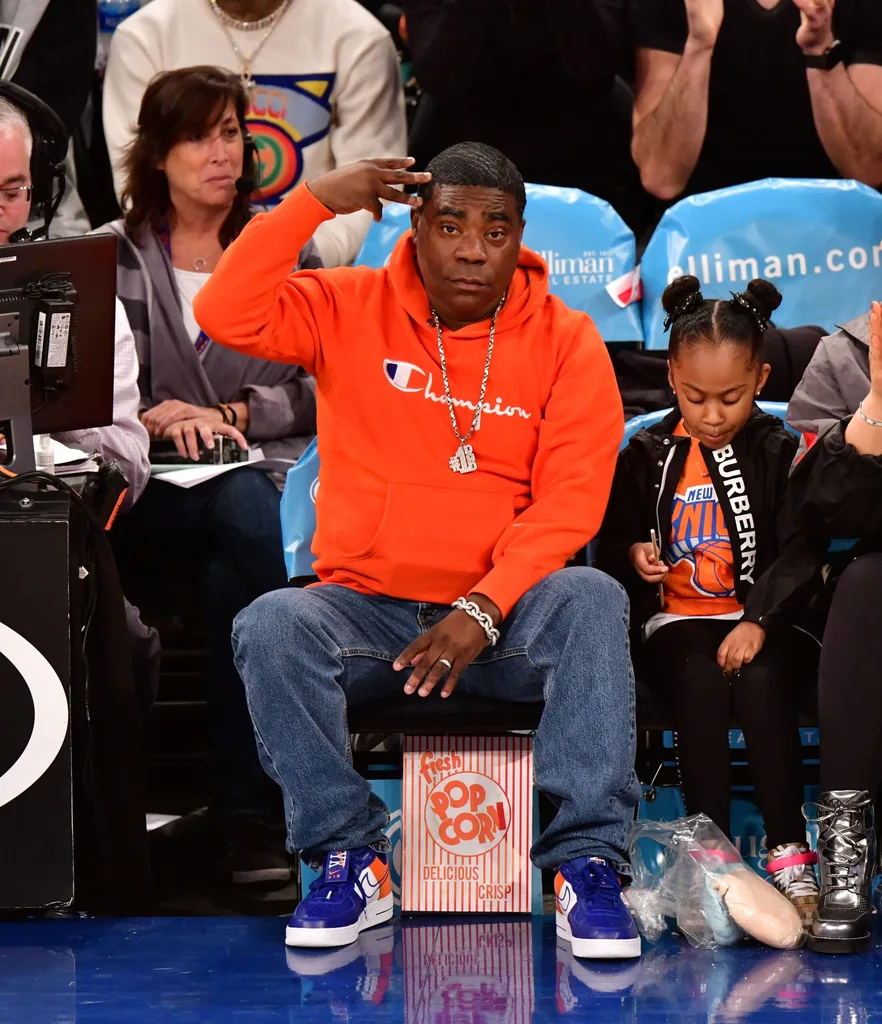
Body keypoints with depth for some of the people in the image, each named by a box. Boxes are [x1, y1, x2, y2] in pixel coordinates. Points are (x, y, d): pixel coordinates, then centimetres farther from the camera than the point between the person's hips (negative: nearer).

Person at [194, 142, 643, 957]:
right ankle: (353, 863, -18)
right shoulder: (351, 309, 5)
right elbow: (227, 315, -11)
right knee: (270, 627, -29)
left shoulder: (566, 341, 1)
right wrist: (315, 202, -14)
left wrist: (484, 610, -20)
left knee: (592, 600, -31)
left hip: (505, 619, -1)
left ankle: (586, 864, -30)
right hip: (367, 607, 1)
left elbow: (570, 501, -7)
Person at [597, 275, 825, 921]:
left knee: (761, 680, -34)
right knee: (701, 681, -33)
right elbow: (613, 537, 20)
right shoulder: (648, 455, 10)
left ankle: (791, 857, -32)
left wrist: (759, 621, -19)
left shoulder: (779, 451, 5)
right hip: (676, 621, 1)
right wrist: (633, 555, -6)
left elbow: (800, 552, -3)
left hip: (761, 619, -1)